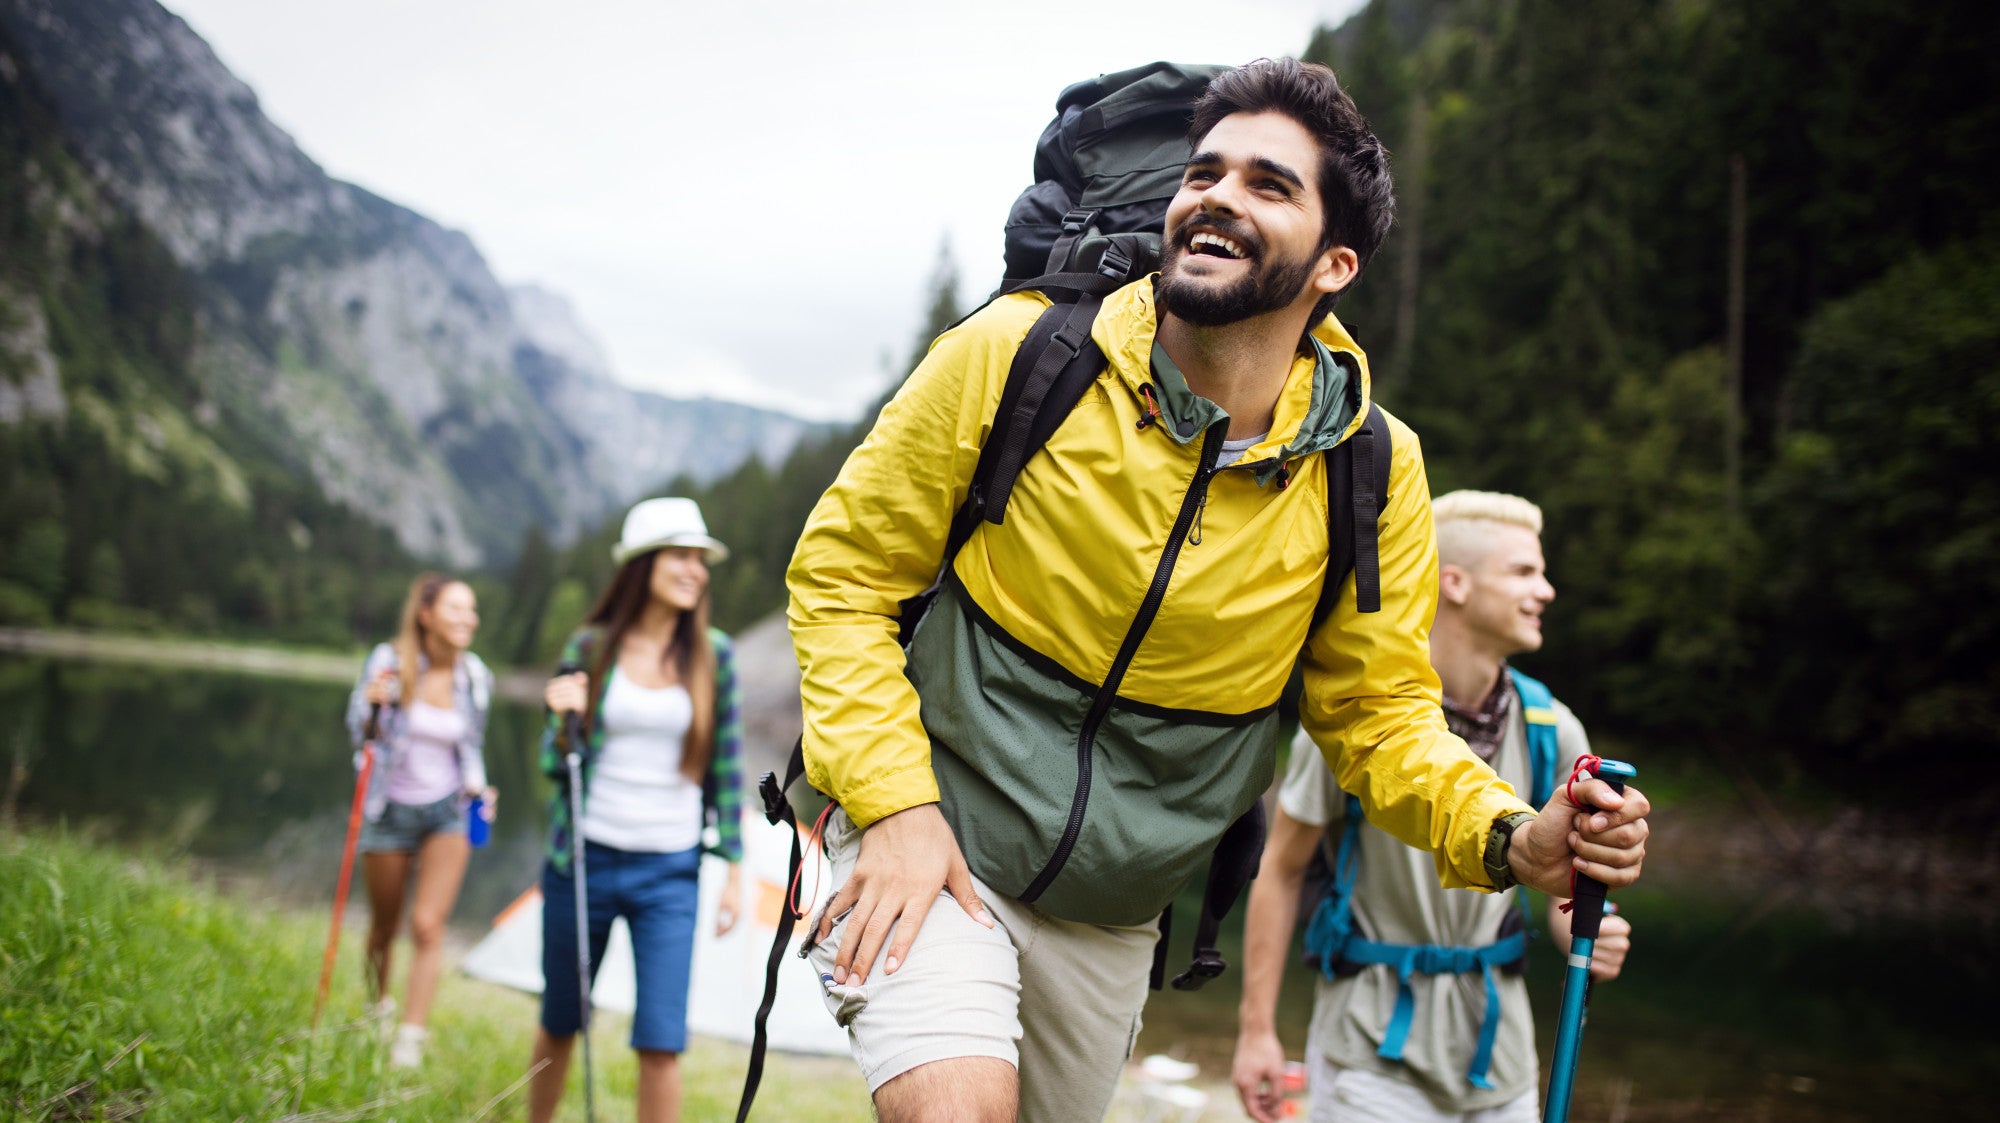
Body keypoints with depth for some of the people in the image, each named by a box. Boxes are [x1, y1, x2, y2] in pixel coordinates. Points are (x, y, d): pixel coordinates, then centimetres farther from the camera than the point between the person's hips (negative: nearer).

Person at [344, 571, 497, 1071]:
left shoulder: (475, 677, -4)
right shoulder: (389, 660, -13)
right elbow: (357, 730, -7)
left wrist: (477, 788, -6)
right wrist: (371, 701, -28)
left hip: (447, 811, 1)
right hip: (391, 809, -1)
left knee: (427, 926, -11)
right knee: (384, 926, 14)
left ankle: (410, 1040, -7)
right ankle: (378, 1006, 41)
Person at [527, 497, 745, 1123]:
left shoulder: (713, 654, -1)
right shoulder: (589, 647, -1)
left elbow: (727, 766, 3)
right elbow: (557, 765, 3)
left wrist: (733, 869, 1)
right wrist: (564, 719, -18)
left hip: (669, 872, -1)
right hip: (585, 860, 1)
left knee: (661, 1042, -8)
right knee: (560, 1024, 15)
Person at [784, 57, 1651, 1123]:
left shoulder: (1373, 471, -10)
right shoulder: (1014, 354, -16)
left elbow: (1379, 712, 1)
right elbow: (840, 573, -8)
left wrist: (1511, 836, -18)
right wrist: (894, 802, -18)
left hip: (1112, 915, 4)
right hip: (929, 842, -3)